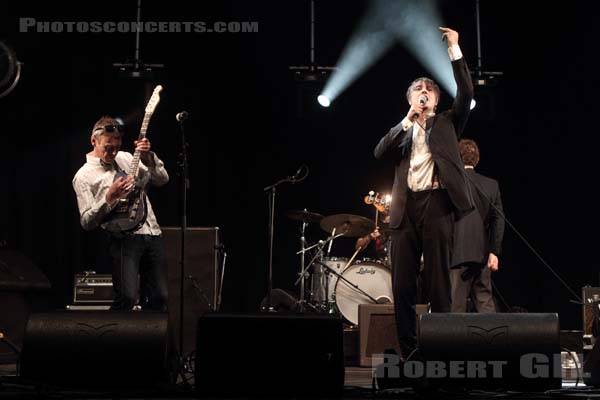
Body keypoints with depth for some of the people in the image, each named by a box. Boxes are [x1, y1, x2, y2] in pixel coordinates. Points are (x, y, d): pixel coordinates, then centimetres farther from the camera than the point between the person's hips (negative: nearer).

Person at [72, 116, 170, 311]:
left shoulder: (126, 158, 17)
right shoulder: (84, 176, 0)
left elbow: (162, 179, 14)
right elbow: (87, 222, -6)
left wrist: (148, 157, -3)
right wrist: (110, 198, -18)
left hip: (152, 234, 6)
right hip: (124, 238, -6)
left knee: (159, 298, 2)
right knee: (127, 297, -20)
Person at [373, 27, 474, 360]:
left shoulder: (447, 123, 17)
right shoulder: (401, 130, 22)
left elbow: (466, 93, 2)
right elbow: (379, 153, 3)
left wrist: (454, 50, -2)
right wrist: (408, 120, 0)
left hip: (437, 204, -3)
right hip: (406, 207, 3)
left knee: (438, 281, -4)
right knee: (402, 284, 0)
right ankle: (408, 350, 5)